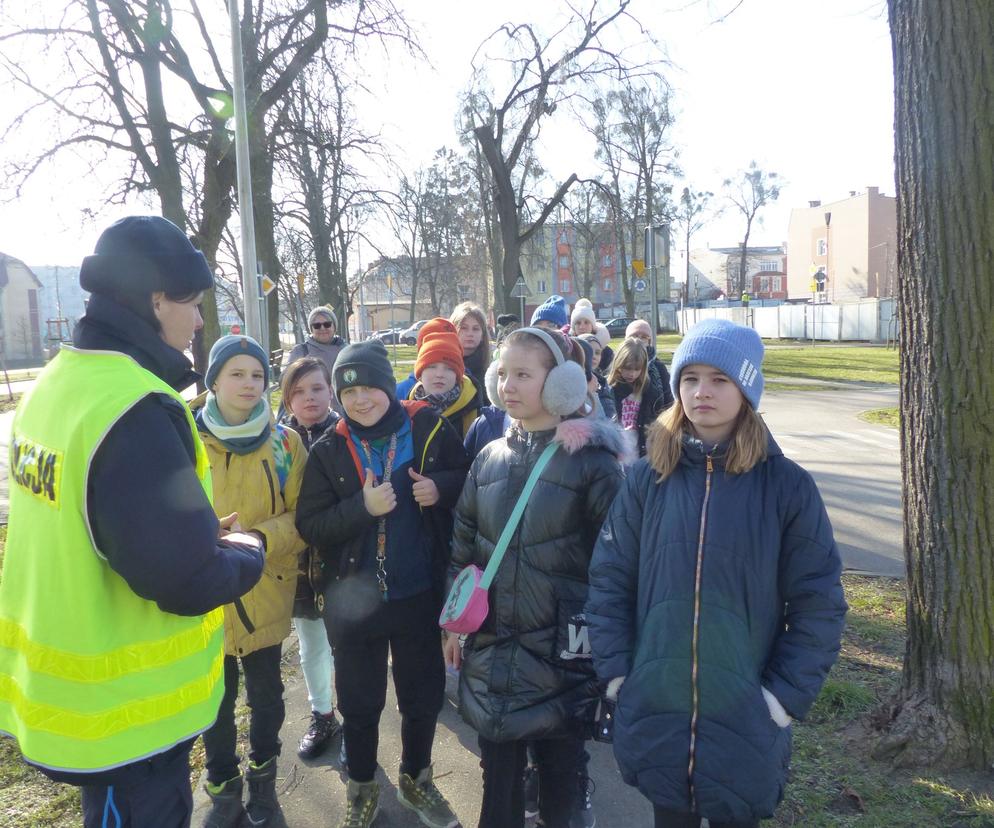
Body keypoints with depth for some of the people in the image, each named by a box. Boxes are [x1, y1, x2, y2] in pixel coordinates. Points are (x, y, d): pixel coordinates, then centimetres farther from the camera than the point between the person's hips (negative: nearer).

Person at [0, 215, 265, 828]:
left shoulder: (58, 381, 2)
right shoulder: (135, 411, -28)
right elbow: (184, 581, -29)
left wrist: (198, 532, 7)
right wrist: (248, 555, -9)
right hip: (125, 708, -8)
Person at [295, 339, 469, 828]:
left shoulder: (429, 428, -7)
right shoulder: (328, 451, -5)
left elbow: (469, 481, 3)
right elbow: (309, 525, -9)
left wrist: (441, 488, -18)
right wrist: (363, 506, -24)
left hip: (419, 594, 0)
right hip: (355, 599, 0)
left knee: (423, 697, 17)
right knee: (360, 703, 17)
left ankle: (416, 781, 44)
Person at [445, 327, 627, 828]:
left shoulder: (591, 459, -11)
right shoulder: (489, 458, 3)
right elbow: (462, 545, 10)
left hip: (560, 650, -4)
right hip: (492, 646, 4)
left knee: (560, 764, 15)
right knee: (498, 769, 17)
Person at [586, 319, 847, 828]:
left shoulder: (787, 486, -6)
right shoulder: (648, 479, -2)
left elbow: (818, 603, -4)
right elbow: (609, 583, 1)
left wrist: (784, 697, -9)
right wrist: (616, 675, -4)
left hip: (746, 718, -1)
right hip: (655, 711, 2)